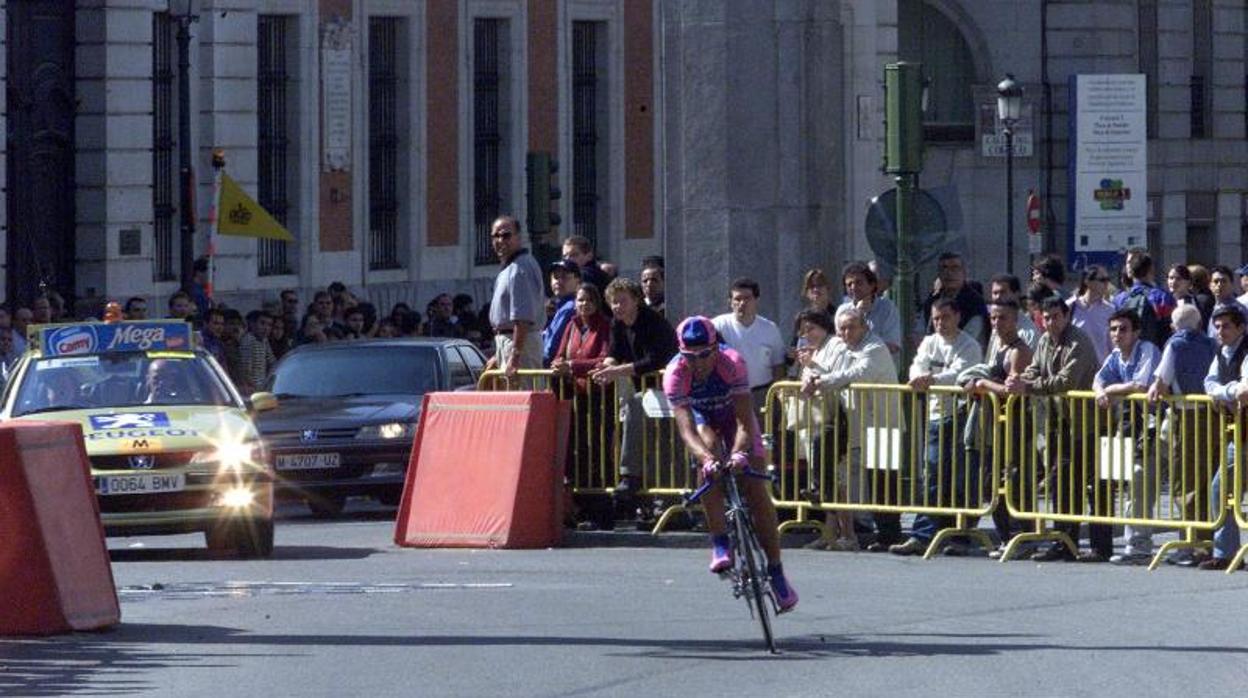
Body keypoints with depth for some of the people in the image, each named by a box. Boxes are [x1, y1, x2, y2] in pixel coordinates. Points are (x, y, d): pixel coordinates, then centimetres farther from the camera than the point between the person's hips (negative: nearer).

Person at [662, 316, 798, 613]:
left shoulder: (732, 363, -33)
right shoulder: (676, 374, -31)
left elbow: (744, 422, -36)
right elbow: (686, 428, -39)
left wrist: (739, 453, -55)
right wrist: (706, 458, -57)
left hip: (735, 416, 0)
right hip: (703, 419, 0)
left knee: (756, 490, -12)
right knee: (709, 458, -34)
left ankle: (776, 572, -1)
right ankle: (720, 544, -29)